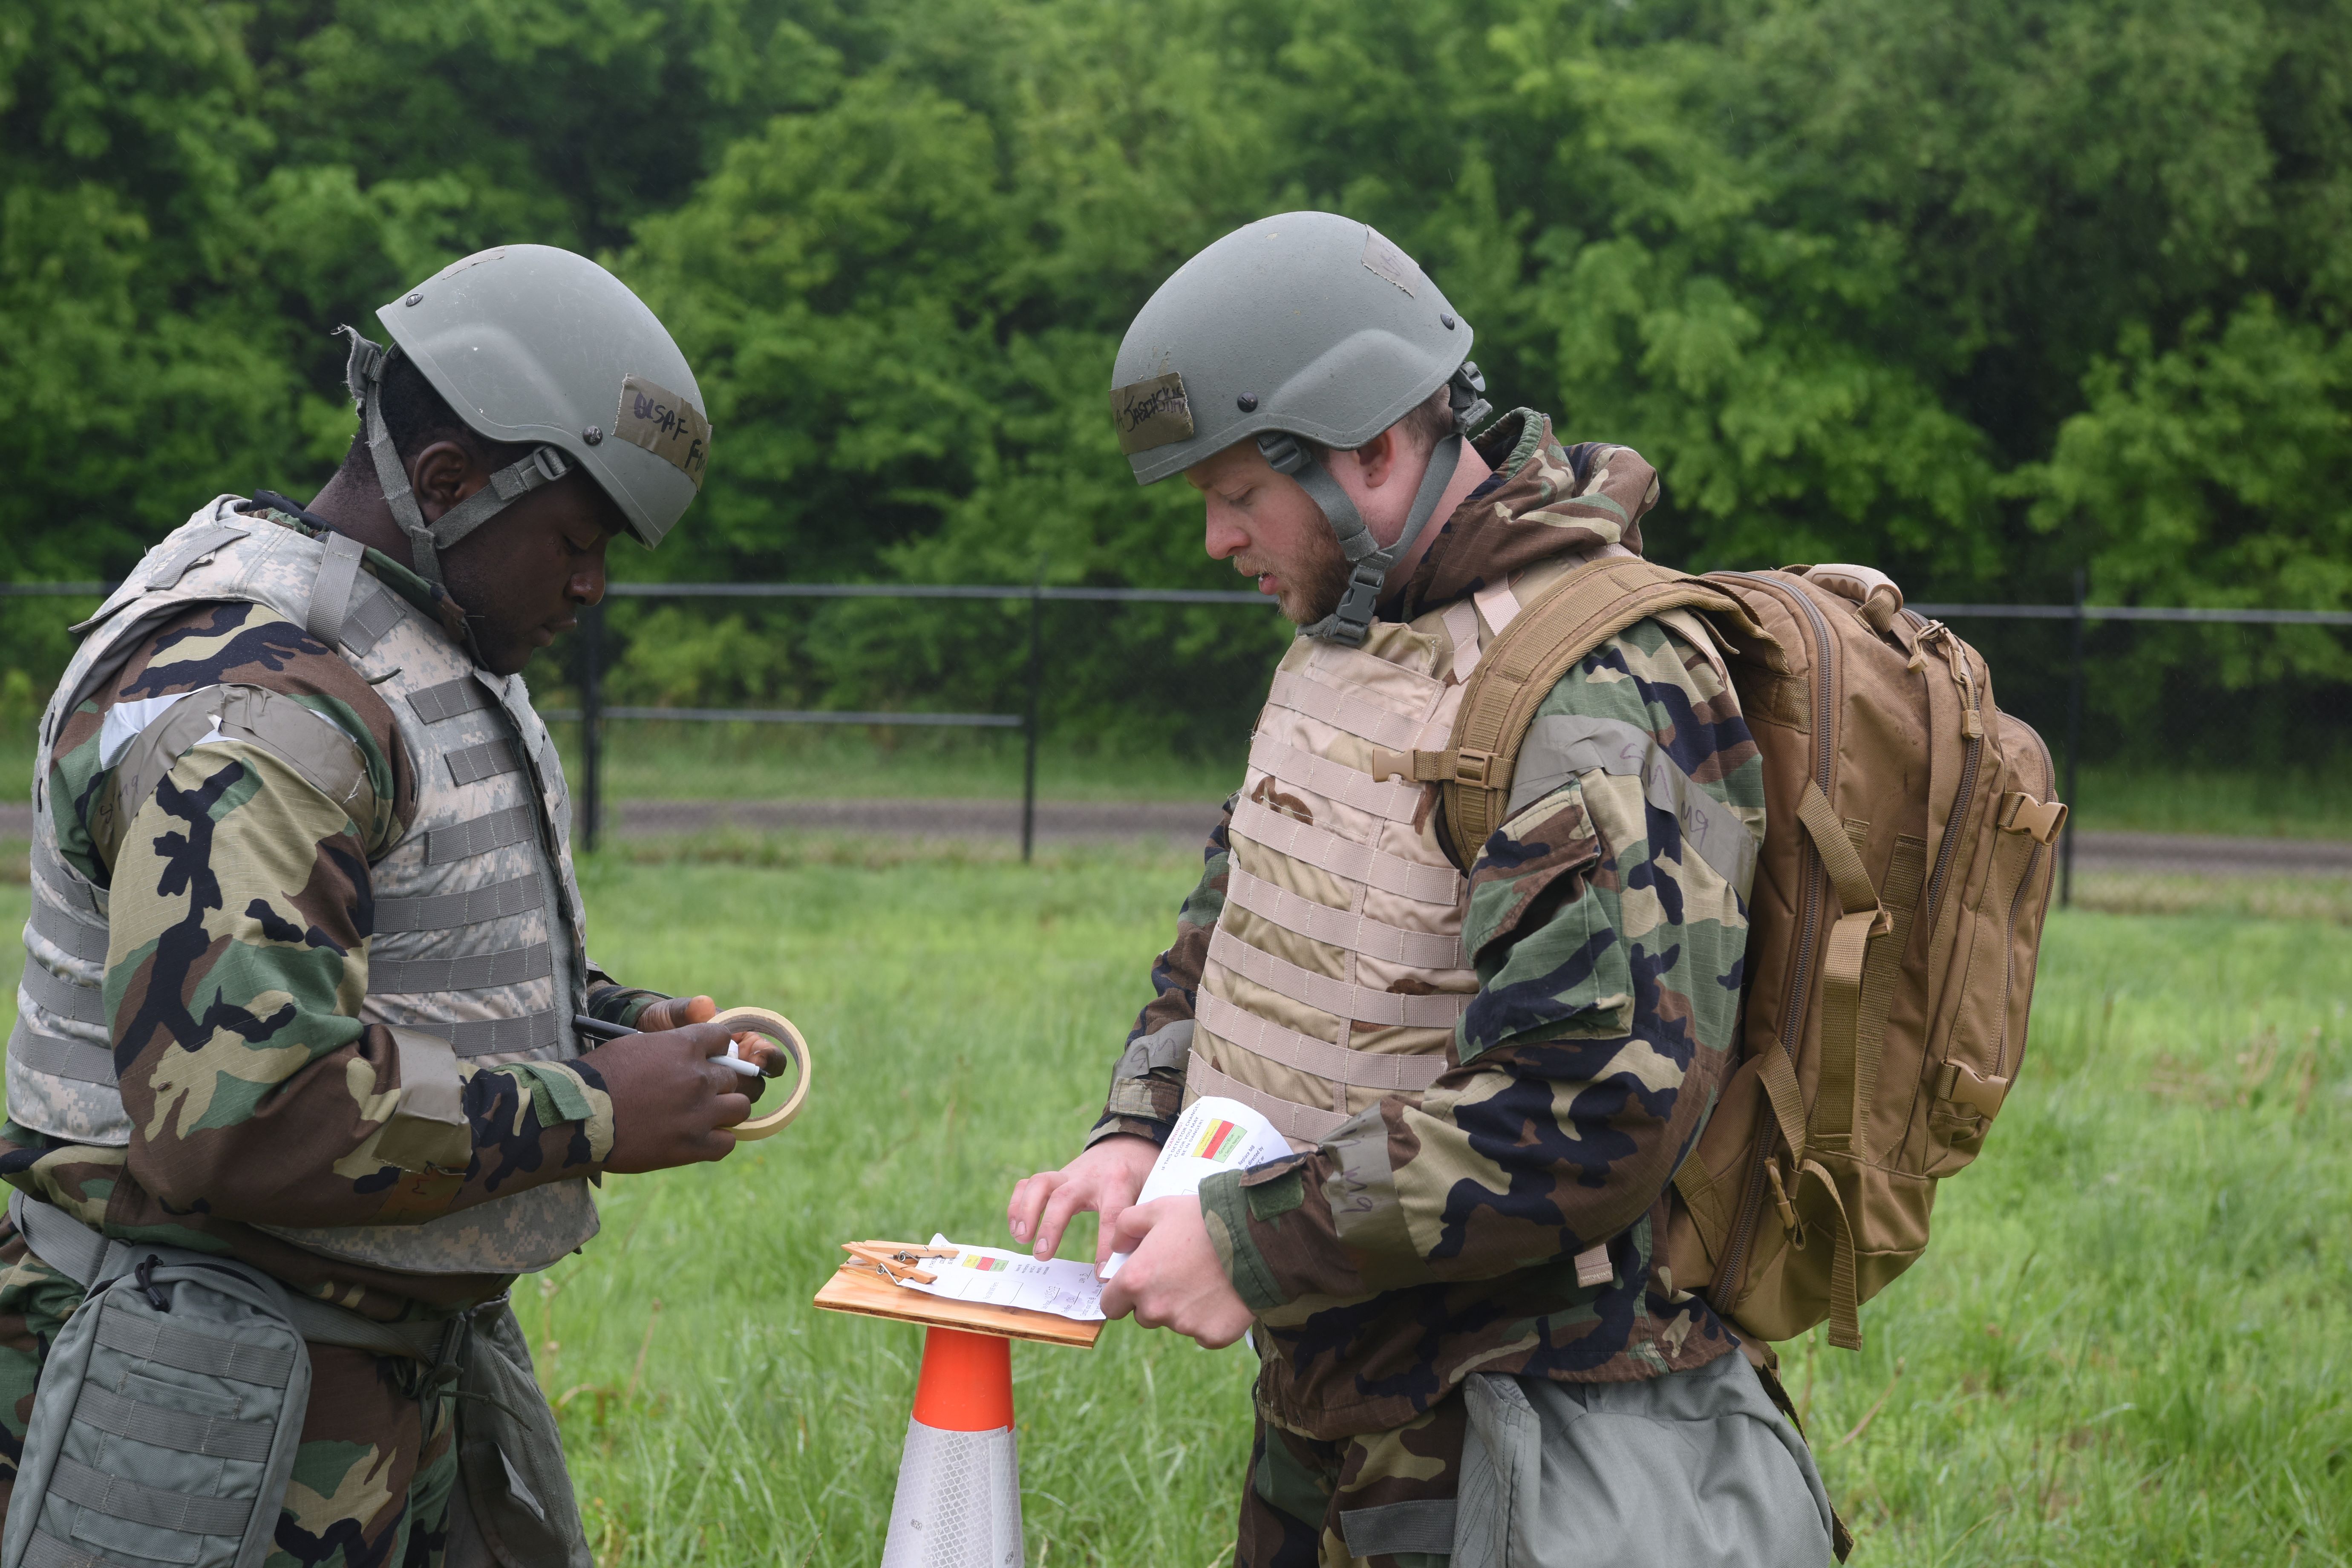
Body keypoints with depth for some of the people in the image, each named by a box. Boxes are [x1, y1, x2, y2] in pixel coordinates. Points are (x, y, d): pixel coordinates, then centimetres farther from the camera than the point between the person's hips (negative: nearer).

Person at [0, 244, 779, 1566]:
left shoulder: (444, 653, 14)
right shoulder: (237, 695, -21)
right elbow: (236, 1105, -30)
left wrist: (624, 1021, 7)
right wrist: (594, 1118, -20)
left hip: (417, 1355, 10)